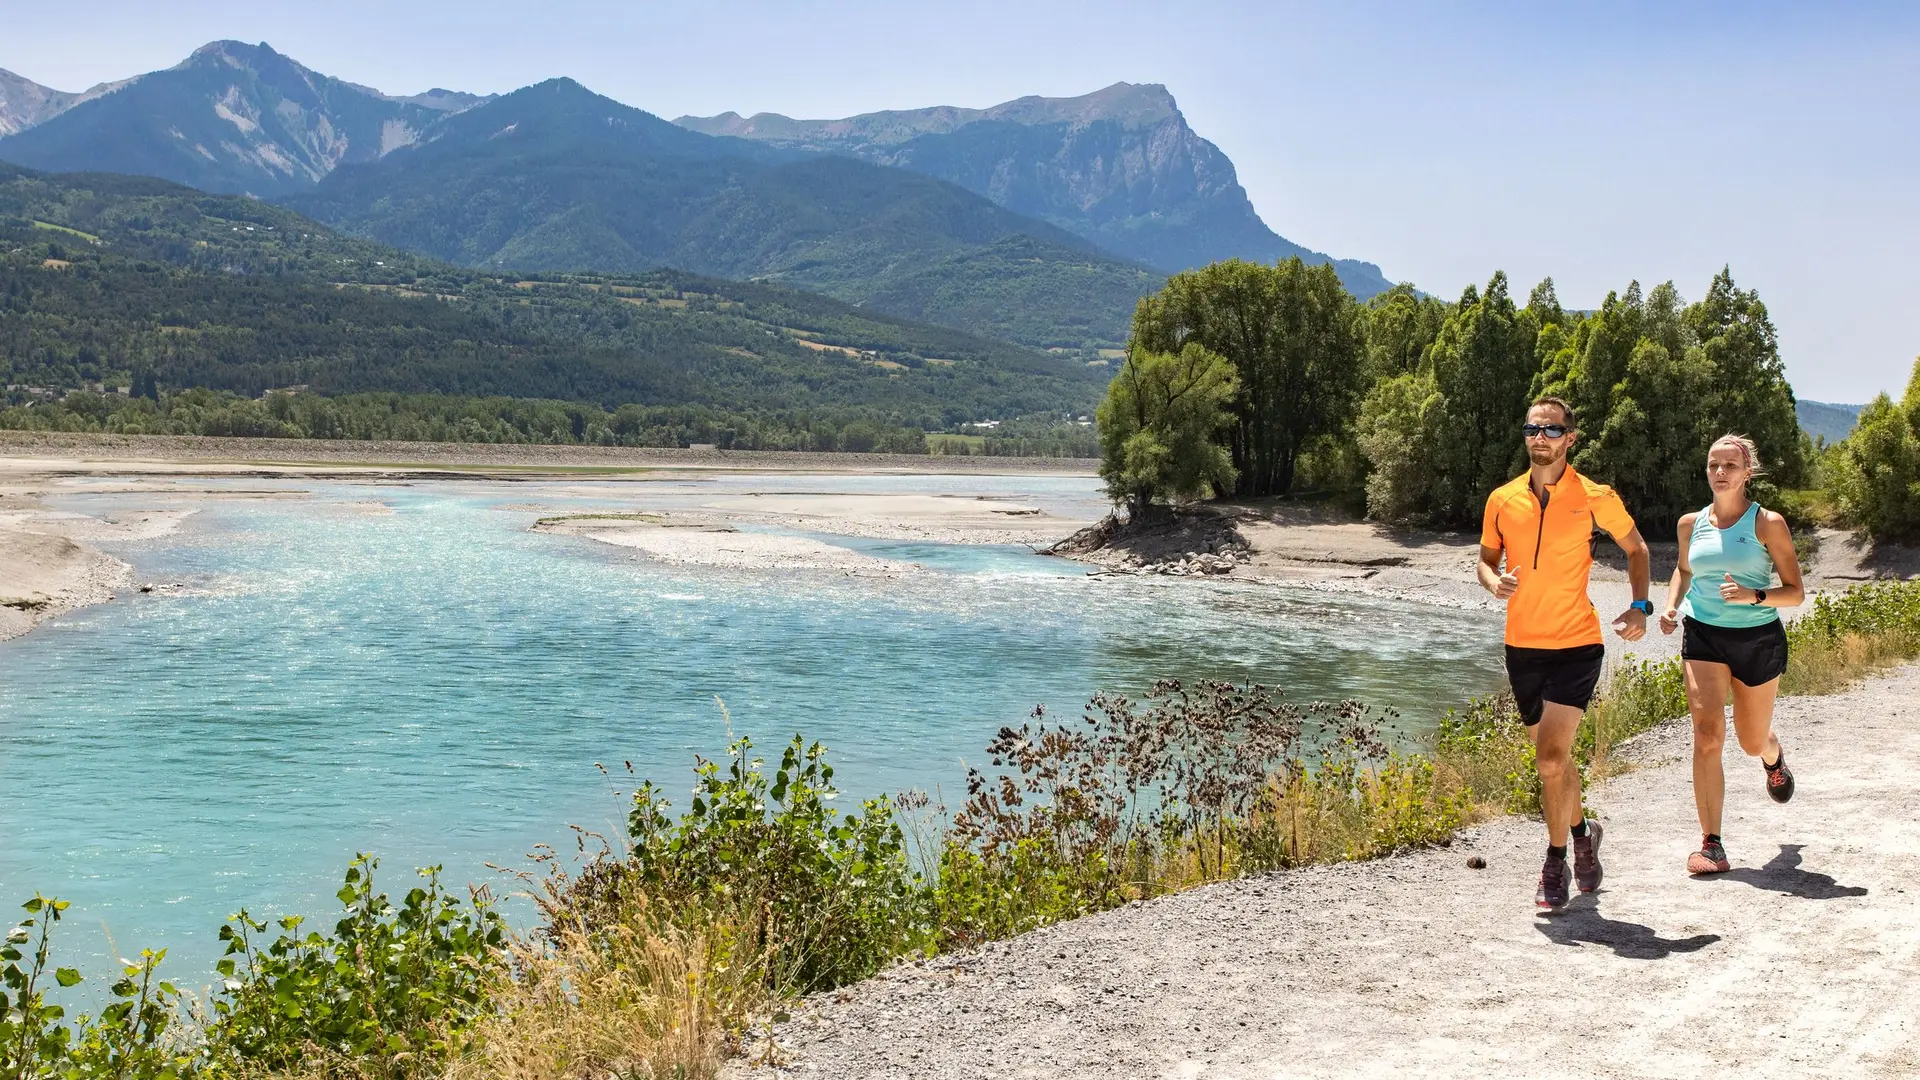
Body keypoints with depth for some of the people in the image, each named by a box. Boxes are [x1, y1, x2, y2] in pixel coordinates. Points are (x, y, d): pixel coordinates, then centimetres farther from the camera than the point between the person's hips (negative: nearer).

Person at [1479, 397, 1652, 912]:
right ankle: (1581, 833, 42)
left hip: (1576, 644, -4)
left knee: (1551, 757, -15)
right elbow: (1487, 558, 15)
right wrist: (1494, 581, -8)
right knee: (1553, 755, 17)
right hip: (1522, 646, 4)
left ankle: (1556, 864, 1)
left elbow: (1635, 549, 10)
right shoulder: (1502, 499, 2)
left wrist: (1640, 605, -2)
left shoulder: (1595, 497, -5)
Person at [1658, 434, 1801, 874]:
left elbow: (1795, 592, -7)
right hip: (1703, 636, 1)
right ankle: (1711, 845, -13)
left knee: (1753, 743, 15)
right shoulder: (1691, 524, 3)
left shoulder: (1767, 524, -7)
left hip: (1758, 638, -1)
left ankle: (1774, 757, 56)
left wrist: (1754, 596, -25)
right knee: (1707, 735, -15)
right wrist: (1671, 606, 5)